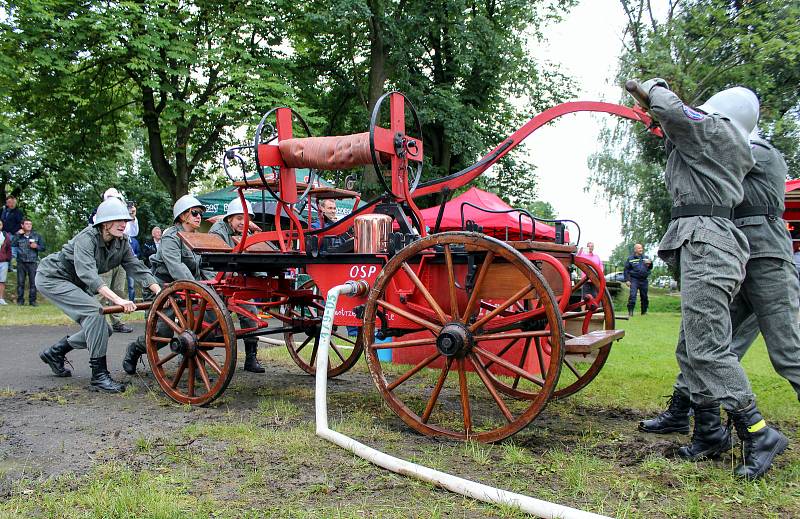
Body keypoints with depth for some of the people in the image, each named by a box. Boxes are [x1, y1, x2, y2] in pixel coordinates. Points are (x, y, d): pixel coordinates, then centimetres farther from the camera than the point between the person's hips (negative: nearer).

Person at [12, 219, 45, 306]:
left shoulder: (37, 236, 9)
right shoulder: (18, 235, 9)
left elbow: (43, 248, 9)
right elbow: (12, 244, -7)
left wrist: (36, 246, -10)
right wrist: (18, 234, -9)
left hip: (32, 262, 0)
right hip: (21, 262, 0)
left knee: (33, 282, -2)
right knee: (20, 282, 2)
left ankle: (32, 300, 4)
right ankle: (20, 300, 9)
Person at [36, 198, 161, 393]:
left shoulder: (121, 243, -8)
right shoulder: (87, 238, -29)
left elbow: (137, 268, -12)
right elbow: (88, 274, -43)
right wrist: (117, 299, -55)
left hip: (74, 283, 8)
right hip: (52, 277, -8)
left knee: (102, 330, 0)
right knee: (94, 311, -27)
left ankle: (54, 353, 23)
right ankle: (99, 376, -22)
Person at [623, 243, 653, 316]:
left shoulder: (645, 257, 13)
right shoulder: (630, 258, 3)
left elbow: (650, 268, 15)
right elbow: (626, 270, 2)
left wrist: (650, 263, -9)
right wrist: (627, 280, -7)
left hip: (644, 280, 4)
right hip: (634, 279, -4)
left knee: (644, 296, 9)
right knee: (632, 295, -15)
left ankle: (644, 312, 23)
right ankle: (630, 312, -13)